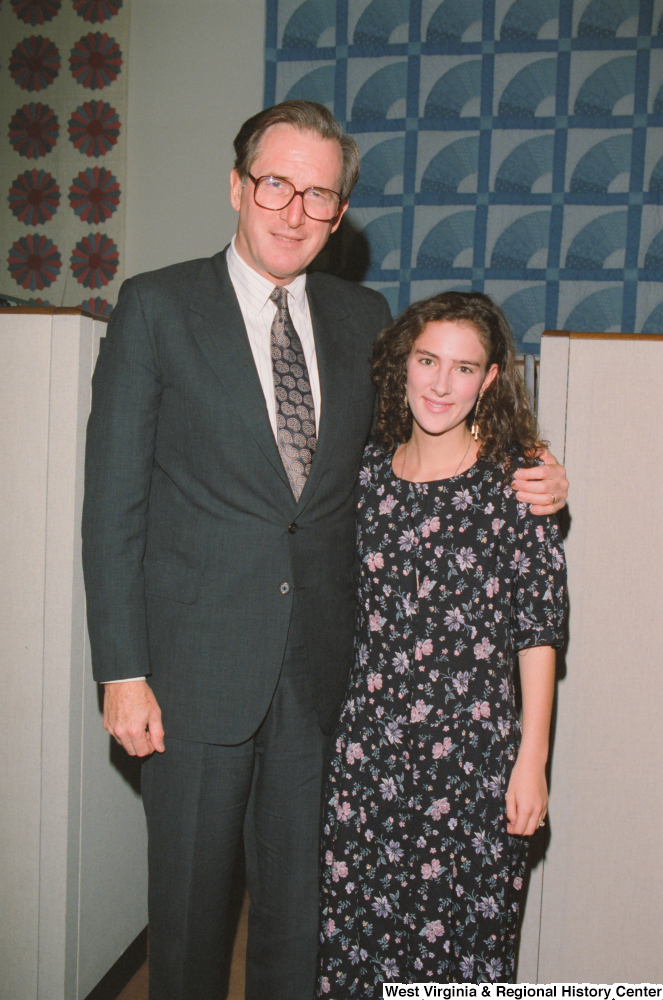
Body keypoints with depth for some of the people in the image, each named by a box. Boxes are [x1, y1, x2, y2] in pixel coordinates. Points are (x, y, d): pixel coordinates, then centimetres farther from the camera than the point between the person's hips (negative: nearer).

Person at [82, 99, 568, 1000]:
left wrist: (513, 487, -2)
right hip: (199, 660, -3)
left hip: (321, 660, 3)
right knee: (190, 890, 12)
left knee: (298, 891, 18)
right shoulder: (157, 306, -4)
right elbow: (114, 500, -6)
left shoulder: (364, 317, 7)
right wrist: (122, 670, -10)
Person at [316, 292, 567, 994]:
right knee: (354, 932, 11)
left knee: (462, 942, 9)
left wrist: (531, 762, -6)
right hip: (366, 748, 3)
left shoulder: (514, 479, -6)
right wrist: (330, 726, 11)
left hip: (473, 757, -3)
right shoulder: (370, 468, 4)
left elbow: (538, 630, -5)